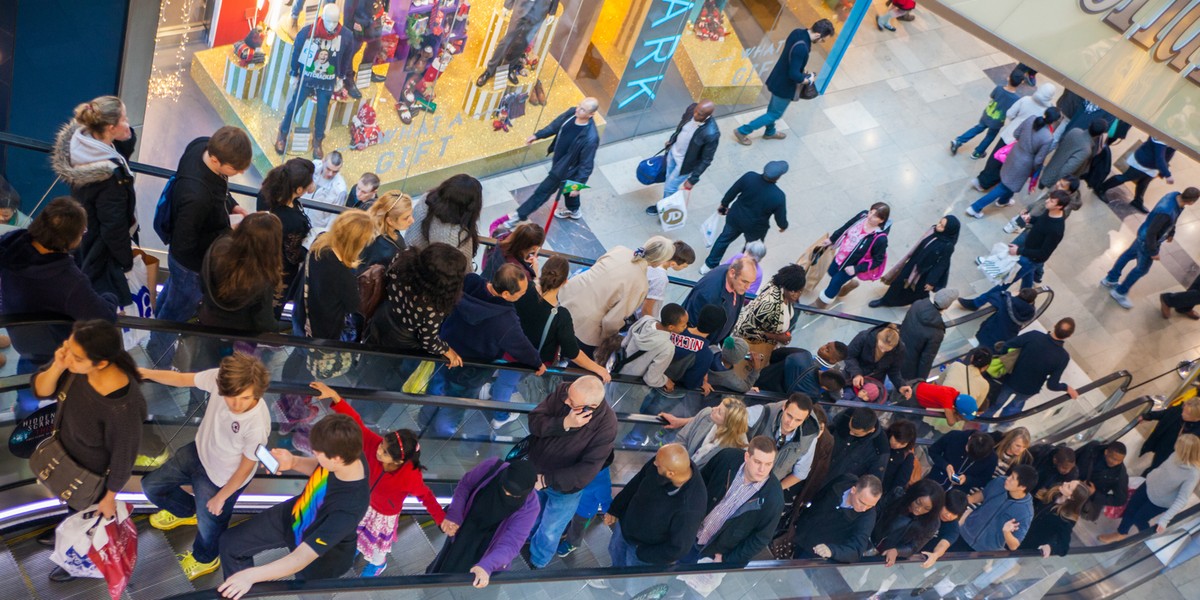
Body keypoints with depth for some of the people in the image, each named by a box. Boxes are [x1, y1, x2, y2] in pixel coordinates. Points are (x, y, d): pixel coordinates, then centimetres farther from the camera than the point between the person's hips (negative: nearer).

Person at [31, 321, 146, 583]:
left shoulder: (121, 407, -44)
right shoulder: (73, 359, -28)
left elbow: (123, 457, -27)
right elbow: (40, 391, -12)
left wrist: (109, 497, -10)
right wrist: (57, 366, -34)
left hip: (93, 473, -6)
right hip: (66, 454, 6)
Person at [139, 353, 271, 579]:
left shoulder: (257, 425, -42)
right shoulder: (218, 378, -31)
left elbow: (246, 467, -23)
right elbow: (182, 379, -10)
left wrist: (221, 497, -9)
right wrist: (143, 372, -15)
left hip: (222, 478, -5)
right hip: (199, 452, 5)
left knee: (209, 524, 20)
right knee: (151, 486, 23)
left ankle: (205, 559, 57)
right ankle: (186, 512, 56)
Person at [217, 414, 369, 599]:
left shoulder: (349, 508, -45)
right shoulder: (348, 454, -27)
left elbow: (301, 558, -42)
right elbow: (319, 469, 0)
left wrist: (251, 575, -46)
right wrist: (293, 462, -19)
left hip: (323, 555, -6)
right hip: (296, 515, 6)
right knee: (231, 542, 12)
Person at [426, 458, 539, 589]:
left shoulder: (529, 506, -34)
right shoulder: (491, 467, -30)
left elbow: (511, 544, -37)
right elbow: (465, 485, -11)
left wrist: (487, 566, -54)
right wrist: (454, 514, -26)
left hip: (488, 547, -3)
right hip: (464, 530, 3)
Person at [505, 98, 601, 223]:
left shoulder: (590, 138, -39)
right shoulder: (572, 113, -20)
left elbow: (586, 165, -27)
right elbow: (556, 125, 1)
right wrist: (537, 135, 5)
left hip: (565, 169, -7)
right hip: (559, 159, 7)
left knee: (543, 191, 12)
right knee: (565, 186, 33)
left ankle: (520, 215, 32)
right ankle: (573, 210, 61)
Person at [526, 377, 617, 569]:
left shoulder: (606, 424, -34)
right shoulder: (563, 391, -25)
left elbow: (587, 470, -31)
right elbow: (534, 421, -23)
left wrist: (546, 480, -31)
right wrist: (564, 423, -41)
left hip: (565, 487, -3)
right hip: (534, 469, 3)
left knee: (549, 533, 19)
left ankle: (536, 565, 50)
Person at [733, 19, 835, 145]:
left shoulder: (798, 32, -8)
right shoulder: (801, 48, -37)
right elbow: (793, 74, -33)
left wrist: (803, 70, 6)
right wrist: (807, 79, -15)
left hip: (778, 79, 9)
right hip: (784, 86, -9)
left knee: (773, 108, 29)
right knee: (775, 114, 12)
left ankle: (769, 132, 52)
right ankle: (742, 131, 19)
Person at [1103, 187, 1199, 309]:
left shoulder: (1176, 196, -17)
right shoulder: (1166, 212, -42)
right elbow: (1151, 233, -30)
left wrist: (1171, 233, 20)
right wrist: (1154, 252, -17)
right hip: (1147, 241, -8)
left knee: (1129, 254, 26)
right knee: (1142, 269, 14)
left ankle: (1111, 279, 47)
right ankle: (1120, 292, 34)